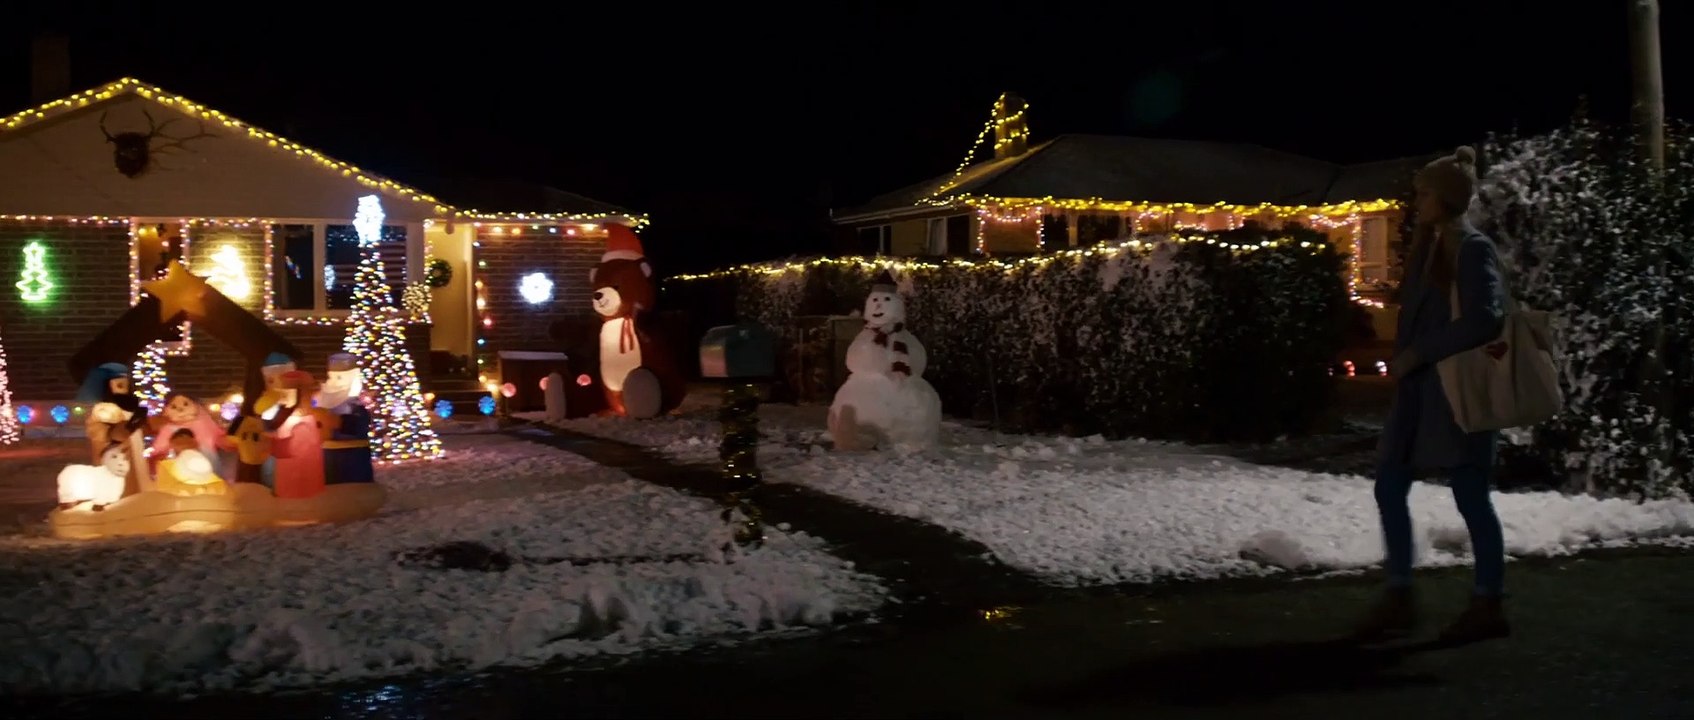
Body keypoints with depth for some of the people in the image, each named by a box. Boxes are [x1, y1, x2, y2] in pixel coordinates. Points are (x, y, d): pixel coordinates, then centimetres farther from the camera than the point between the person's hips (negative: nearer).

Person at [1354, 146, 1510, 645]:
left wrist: (1418, 353, -17)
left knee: (1470, 498, 1)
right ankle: (1399, 599, 14)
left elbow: (1486, 320, -22)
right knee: (1389, 488, 7)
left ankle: (1488, 607, 13)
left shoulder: (1474, 250, -11)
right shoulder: (1431, 247, 14)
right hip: (1421, 389, 9)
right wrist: (1404, 360, 2)